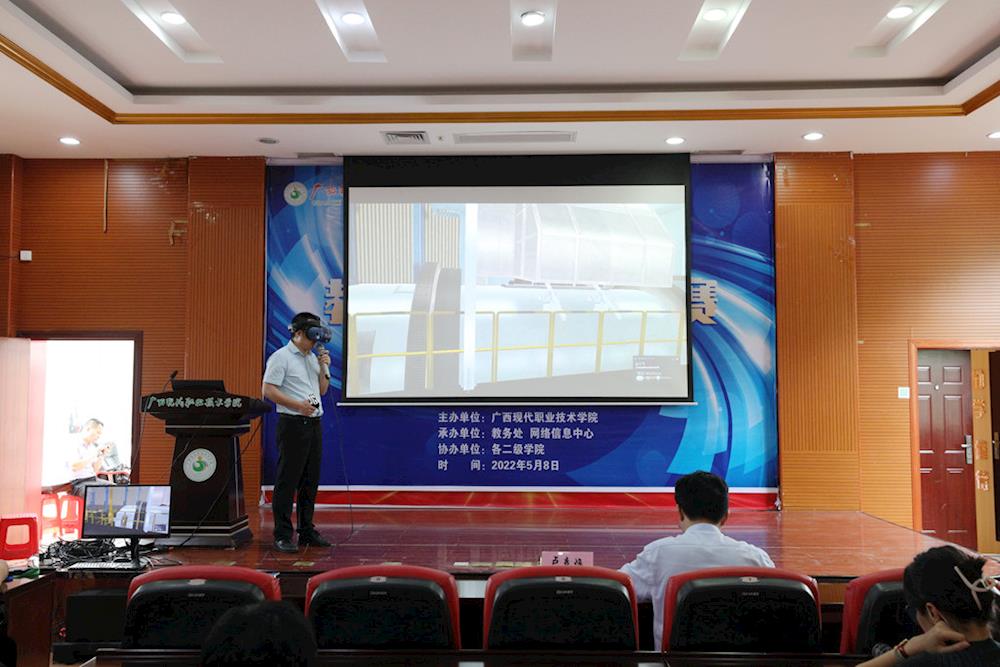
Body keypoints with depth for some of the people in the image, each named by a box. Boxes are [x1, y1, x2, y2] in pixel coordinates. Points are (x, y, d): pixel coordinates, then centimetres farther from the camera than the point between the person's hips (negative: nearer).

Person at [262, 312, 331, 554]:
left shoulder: (313, 357, 17)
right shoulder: (281, 357, -6)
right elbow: (268, 390, -13)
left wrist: (324, 367, 5)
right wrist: (298, 405, -19)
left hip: (314, 424, 8)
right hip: (293, 424, -8)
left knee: (310, 481, 10)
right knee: (287, 481, -4)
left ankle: (307, 531, 19)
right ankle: (282, 536, 1)